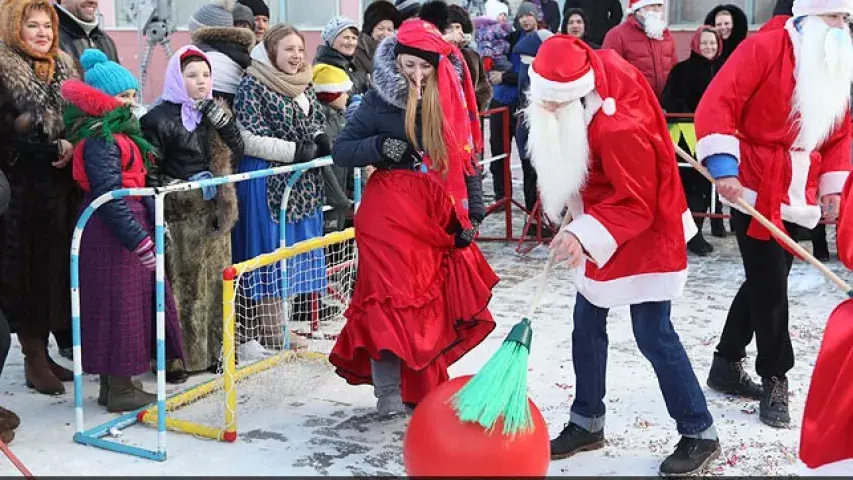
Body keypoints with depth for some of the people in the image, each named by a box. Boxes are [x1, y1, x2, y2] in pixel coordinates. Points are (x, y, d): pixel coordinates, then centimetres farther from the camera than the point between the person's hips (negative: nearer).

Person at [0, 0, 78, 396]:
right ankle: (34, 359, 8)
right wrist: (55, 148, -16)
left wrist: (72, 146, 0)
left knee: (55, 265, 10)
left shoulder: (64, 69, 13)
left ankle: (41, 352, 21)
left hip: (58, 187, 7)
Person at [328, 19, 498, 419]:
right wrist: (380, 147, -18)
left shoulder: (448, 99, 6)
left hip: (437, 214, 4)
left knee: (434, 302, 8)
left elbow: (464, 158, 9)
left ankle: (422, 387, 21)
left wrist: (470, 214, 4)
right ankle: (389, 393, 3)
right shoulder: (380, 99, -3)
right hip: (390, 213, -4)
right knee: (392, 298, -5)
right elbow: (340, 151, -1)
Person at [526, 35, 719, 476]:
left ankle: (699, 434, 12)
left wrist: (586, 235, -40)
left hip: (644, 238, -9)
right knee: (586, 325, 13)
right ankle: (588, 422, 27)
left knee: (653, 335, -4)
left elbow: (636, 206, -28)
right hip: (602, 234, 9)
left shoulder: (619, 129, -34)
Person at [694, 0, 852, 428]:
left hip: (798, 195, 7)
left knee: (766, 282, 14)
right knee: (770, 286, -2)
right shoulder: (764, 47, -12)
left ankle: (726, 365, 28)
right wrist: (723, 166, -27)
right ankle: (774, 381, 11)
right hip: (754, 189, -7)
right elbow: (716, 104, -19)